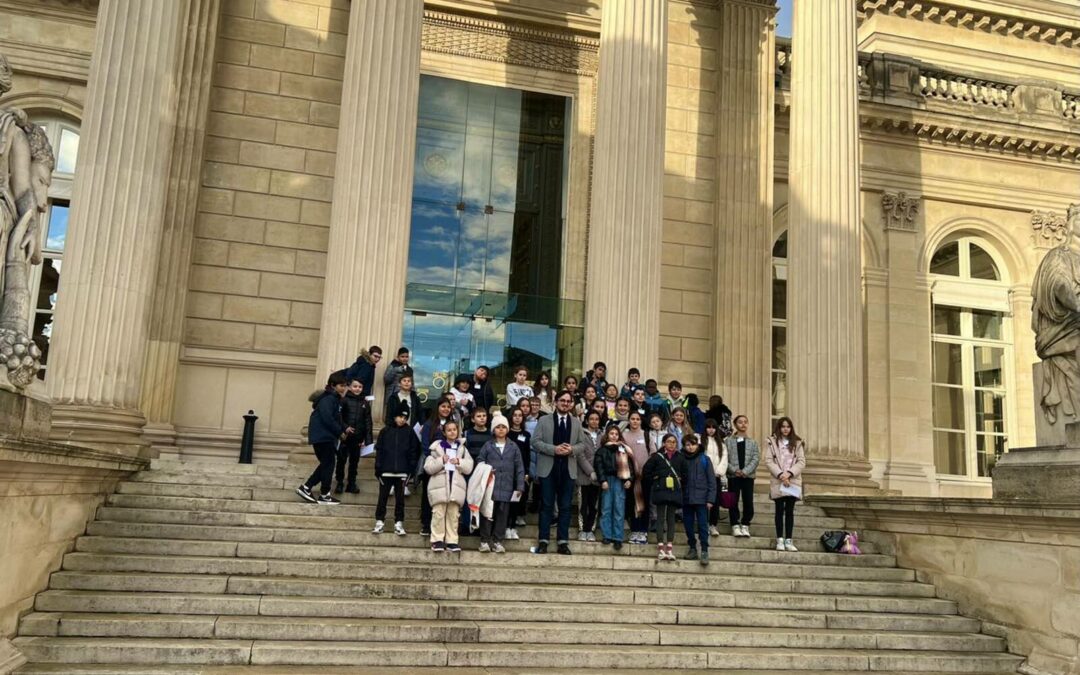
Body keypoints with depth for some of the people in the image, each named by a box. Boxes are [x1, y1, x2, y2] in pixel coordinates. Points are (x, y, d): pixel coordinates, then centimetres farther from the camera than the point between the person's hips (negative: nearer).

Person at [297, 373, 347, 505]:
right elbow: (328, 419, -24)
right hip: (322, 436, -10)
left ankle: (305, 488, 15)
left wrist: (344, 428, 5)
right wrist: (340, 431, -15)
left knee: (326, 464, 13)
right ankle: (324, 495, 5)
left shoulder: (334, 399, 16)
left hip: (325, 436, 10)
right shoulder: (327, 399, -16)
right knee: (328, 464, -3)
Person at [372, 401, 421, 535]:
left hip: (402, 472, 0)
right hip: (386, 471, 0)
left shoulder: (409, 432, 2)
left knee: (400, 498, 6)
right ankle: (379, 522, 14)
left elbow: (414, 451, 3)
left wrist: (411, 468, -5)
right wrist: (378, 468, -3)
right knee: (382, 497, 6)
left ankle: (399, 524, 13)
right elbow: (379, 450, 3)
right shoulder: (385, 431, 3)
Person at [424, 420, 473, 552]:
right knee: (439, 514, -4)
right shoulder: (436, 447, 3)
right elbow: (428, 468, -2)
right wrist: (441, 461, -14)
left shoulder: (462, 448, 11)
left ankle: (451, 541, 10)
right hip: (439, 485, -3)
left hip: (456, 485, 3)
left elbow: (469, 468, 5)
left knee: (453, 514, 5)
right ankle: (437, 540, 5)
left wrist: (459, 462, -11)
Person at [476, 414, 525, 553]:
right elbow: (480, 461, 7)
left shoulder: (513, 447, 6)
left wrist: (520, 486, 1)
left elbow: (519, 468, 5)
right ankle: (485, 540, 10)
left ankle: (497, 541, 14)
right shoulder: (488, 445, 4)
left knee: (502, 514, 5)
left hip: (506, 488, 1)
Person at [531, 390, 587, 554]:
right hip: (548, 469, -2)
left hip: (568, 470, 2)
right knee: (547, 505, 0)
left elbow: (582, 444, 9)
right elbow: (536, 442, -4)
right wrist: (554, 449, -16)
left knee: (565, 507, 4)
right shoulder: (544, 420, 3)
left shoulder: (576, 422, 12)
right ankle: (543, 540, 5)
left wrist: (571, 449, -12)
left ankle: (563, 541, 9)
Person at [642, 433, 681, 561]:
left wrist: (680, 480, 1)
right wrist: (655, 480, -1)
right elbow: (646, 472, 3)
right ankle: (660, 548, -2)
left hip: (674, 490, 2)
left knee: (671, 518, 5)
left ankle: (669, 548, 7)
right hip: (661, 490, -2)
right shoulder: (656, 456, 0)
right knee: (661, 518, -1)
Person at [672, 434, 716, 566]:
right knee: (688, 525, 8)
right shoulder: (681, 459, 5)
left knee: (702, 525, -4)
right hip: (686, 498, 3)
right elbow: (677, 476, 14)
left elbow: (711, 480, -2)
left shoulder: (704, 459, -1)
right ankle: (692, 548, 20)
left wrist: (710, 499, -7)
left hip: (701, 498, -3)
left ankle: (704, 551, 0)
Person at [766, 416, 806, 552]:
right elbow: (768, 461, -3)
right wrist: (780, 474, -14)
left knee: (790, 511, 3)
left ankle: (788, 540, 6)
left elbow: (802, 461, 2)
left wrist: (789, 473, -11)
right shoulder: (772, 442, 3)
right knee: (780, 511, 2)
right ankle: (780, 540, 6)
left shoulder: (797, 443, 9)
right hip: (777, 481, -1)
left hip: (793, 481, 2)